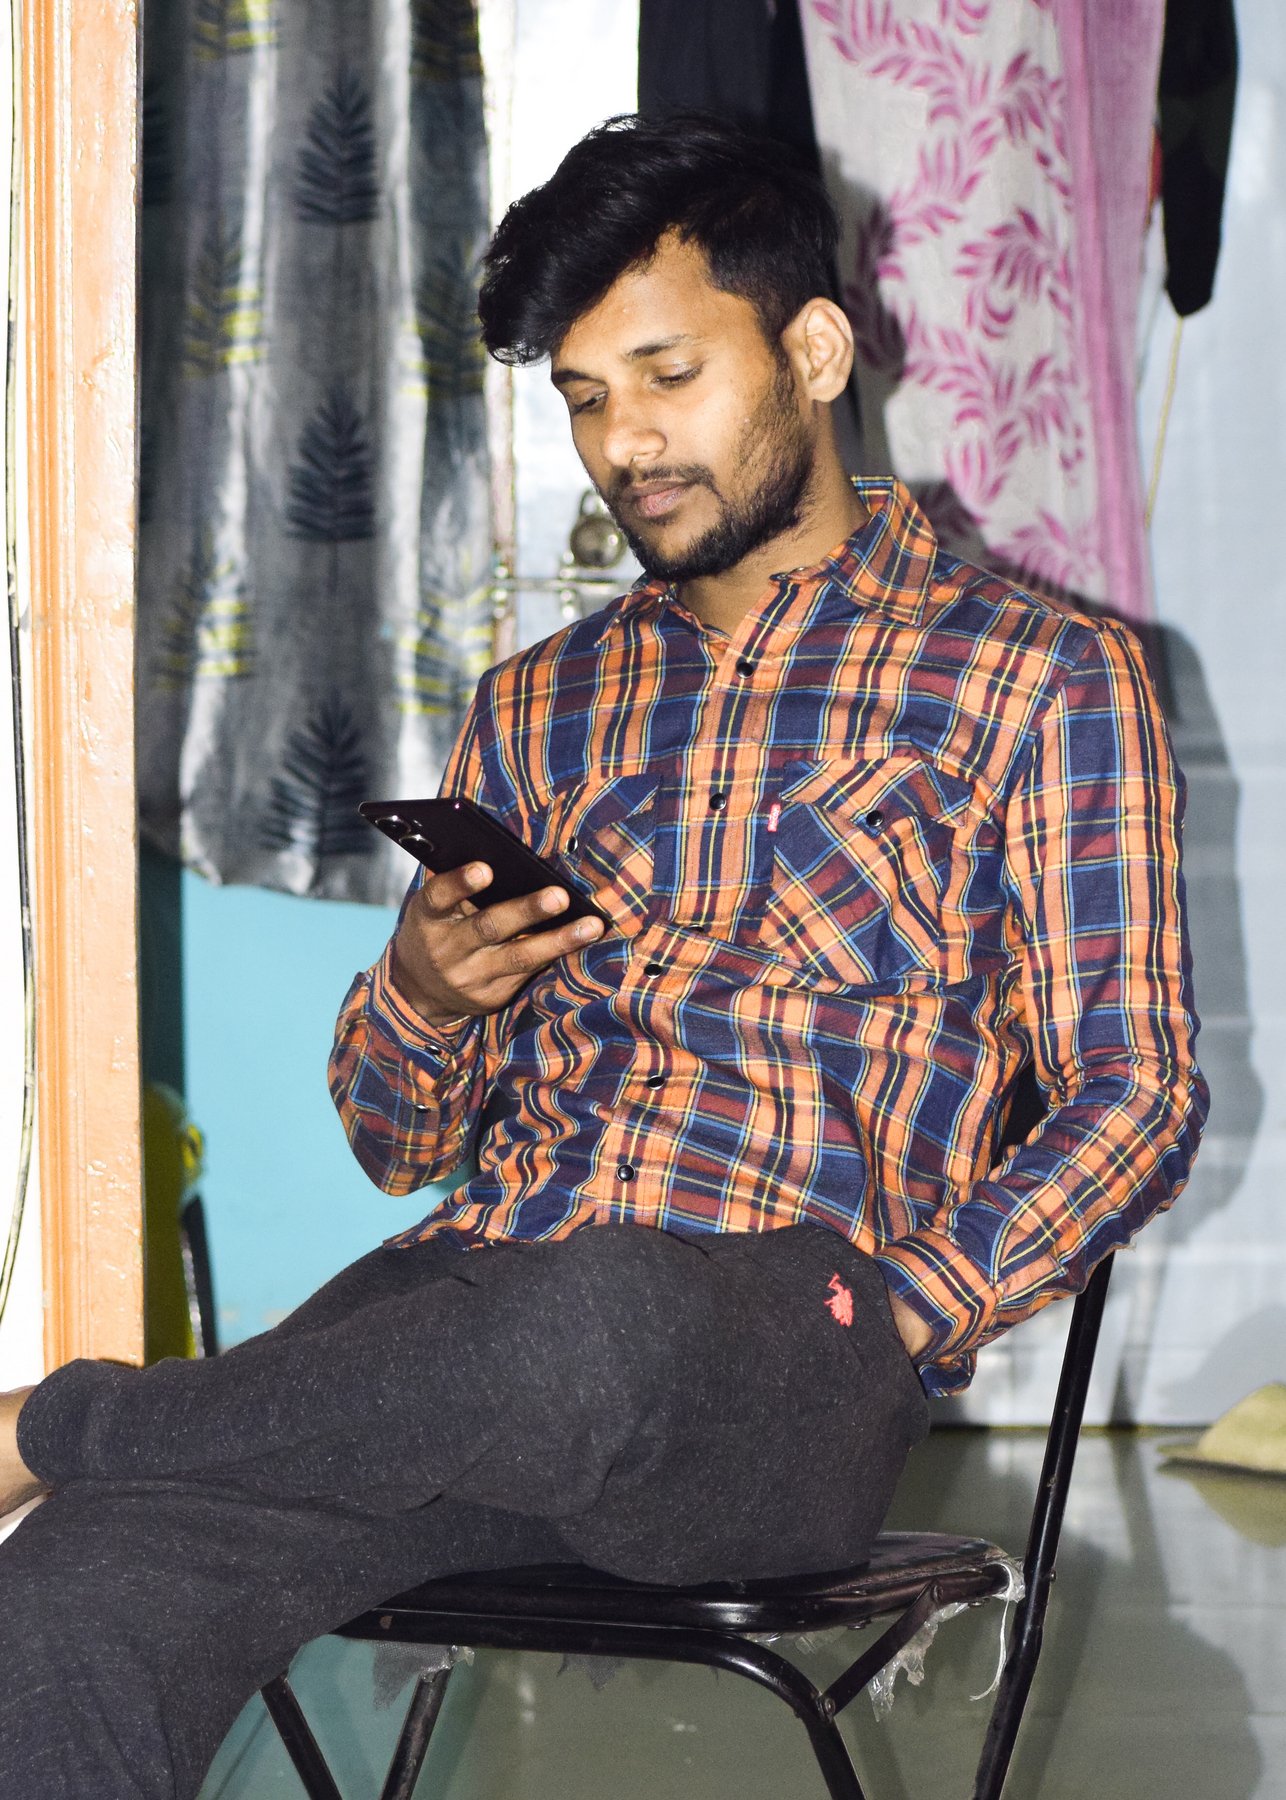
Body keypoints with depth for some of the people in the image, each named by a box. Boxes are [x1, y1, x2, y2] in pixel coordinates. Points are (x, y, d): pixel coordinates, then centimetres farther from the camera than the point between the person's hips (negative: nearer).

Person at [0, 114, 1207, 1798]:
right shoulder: (538, 707, 24)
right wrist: (424, 995, -1)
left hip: (788, 1349, -3)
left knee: (594, 1328, -40)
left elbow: (1133, 1102, 3)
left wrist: (887, 1328, -13)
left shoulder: (1039, 680, 10)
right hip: (484, 1283, 4)